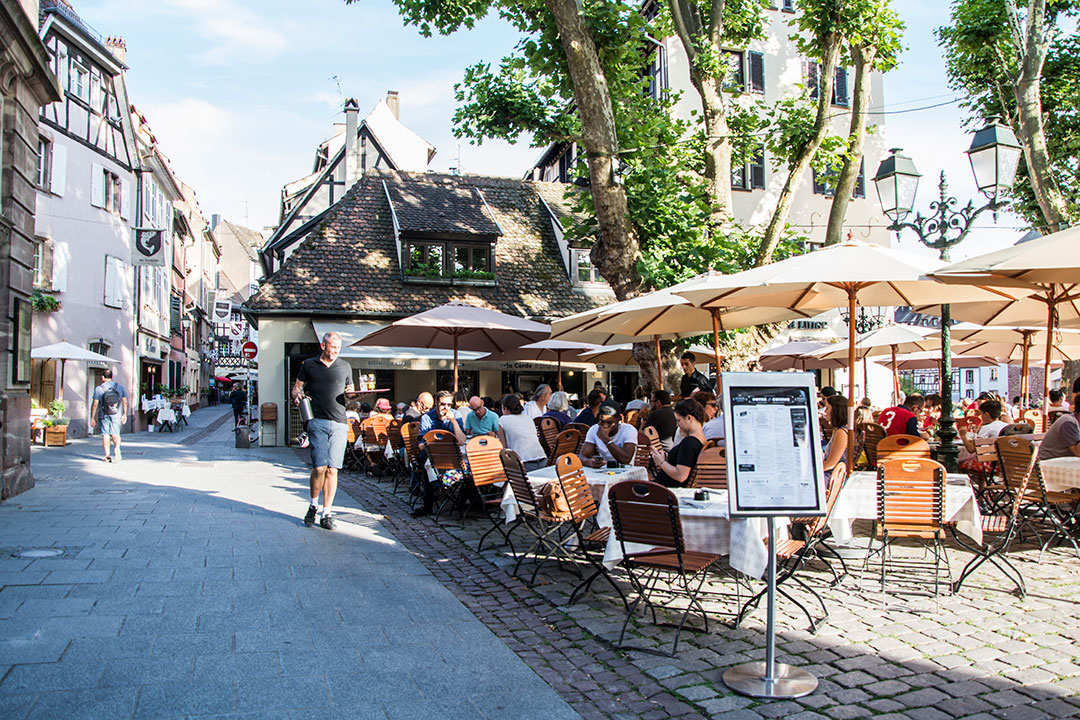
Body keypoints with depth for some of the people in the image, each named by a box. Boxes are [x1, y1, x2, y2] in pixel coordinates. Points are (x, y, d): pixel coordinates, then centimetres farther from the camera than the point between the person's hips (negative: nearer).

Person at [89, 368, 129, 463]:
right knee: (115, 433, 7)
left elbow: (95, 404, -7)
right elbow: (125, 401, 5)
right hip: (116, 415, 2)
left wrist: (92, 417, -1)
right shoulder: (120, 386, 4)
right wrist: (124, 414, 12)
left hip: (103, 416, -2)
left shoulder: (99, 389, -5)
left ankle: (107, 455, 3)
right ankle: (117, 447, -21)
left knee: (105, 434, 6)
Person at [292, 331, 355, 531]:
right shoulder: (309, 365, 11)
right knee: (319, 467, -9)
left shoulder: (345, 367, 14)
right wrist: (297, 395, -4)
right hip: (317, 421, -1)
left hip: (339, 423, 1)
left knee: (332, 469, -2)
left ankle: (327, 513, 6)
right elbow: (297, 387, 17)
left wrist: (349, 394, -2)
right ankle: (313, 505, 15)